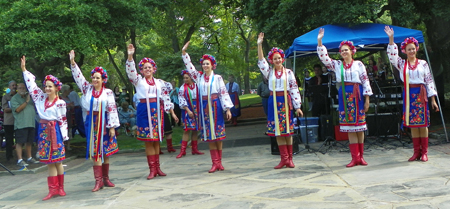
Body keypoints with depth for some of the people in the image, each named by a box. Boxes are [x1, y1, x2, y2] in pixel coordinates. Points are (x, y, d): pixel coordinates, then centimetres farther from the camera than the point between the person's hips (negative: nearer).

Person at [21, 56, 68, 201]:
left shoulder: (60, 103, -5)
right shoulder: (41, 98, 8)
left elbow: (63, 120, -4)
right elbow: (32, 84, 11)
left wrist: (63, 136, -7)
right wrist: (24, 69, 10)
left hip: (55, 132, -5)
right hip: (44, 131, 5)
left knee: (57, 161, 1)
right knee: (49, 162, 5)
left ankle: (60, 187, 10)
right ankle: (53, 189, 8)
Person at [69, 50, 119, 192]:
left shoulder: (108, 93, -2)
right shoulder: (87, 89, 6)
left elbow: (112, 110, -5)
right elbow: (78, 77, 4)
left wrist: (112, 127, -9)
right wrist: (72, 62, -6)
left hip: (104, 123, -1)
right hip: (91, 123, 1)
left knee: (105, 152, 7)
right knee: (95, 152, -1)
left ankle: (105, 178, 18)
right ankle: (98, 180, 0)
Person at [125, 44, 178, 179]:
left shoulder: (159, 82, 14)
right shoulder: (139, 80, 8)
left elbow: (166, 98, 15)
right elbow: (130, 71, -8)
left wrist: (172, 112, 12)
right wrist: (130, 56, -22)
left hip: (157, 111, 2)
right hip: (144, 111, -2)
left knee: (156, 140, 6)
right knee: (148, 140, -2)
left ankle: (157, 167, 13)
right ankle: (152, 169, 1)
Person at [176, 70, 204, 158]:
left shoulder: (197, 86, 3)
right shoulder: (182, 88, -1)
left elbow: (200, 97, 7)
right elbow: (181, 100, -6)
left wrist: (200, 110, 1)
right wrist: (188, 110, -14)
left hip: (196, 110, 3)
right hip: (187, 110, -3)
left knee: (195, 130, 7)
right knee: (187, 129, -7)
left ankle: (195, 149, 15)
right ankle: (182, 150, -4)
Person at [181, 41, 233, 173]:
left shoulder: (217, 78, 1)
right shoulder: (199, 77, 10)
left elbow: (224, 93, -2)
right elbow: (189, 66, 9)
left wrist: (228, 109, -7)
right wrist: (183, 52, 0)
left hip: (216, 106, -3)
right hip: (204, 107, 3)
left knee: (218, 134, 0)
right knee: (209, 135, 2)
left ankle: (219, 161, 8)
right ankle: (215, 163, 6)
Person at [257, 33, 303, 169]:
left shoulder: (288, 72, 2)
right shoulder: (269, 72, 8)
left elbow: (294, 89, 0)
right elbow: (261, 61, -6)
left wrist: (297, 107, -3)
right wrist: (259, 45, -17)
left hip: (286, 101, -2)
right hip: (274, 102, 2)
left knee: (287, 130, 1)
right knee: (277, 131, 2)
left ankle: (289, 158, 9)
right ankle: (284, 158, 7)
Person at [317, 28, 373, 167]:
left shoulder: (359, 64, 3)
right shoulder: (337, 65, 11)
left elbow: (365, 81, 1)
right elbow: (323, 57, 5)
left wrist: (367, 99, -4)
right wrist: (319, 42, -3)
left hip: (357, 95, -2)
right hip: (344, 96, 2)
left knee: (359, 126, 1)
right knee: (349, 127, 0)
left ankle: (361, 156, 8)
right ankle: (355, 157, 2)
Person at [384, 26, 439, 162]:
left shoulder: (423, 64, 4)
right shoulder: (401, 64, 8)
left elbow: (429, 81, 3)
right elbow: (392, 55, -6)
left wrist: (433, 99, -1)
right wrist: (391, 39, -15)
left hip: (421, 94, -2)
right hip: (408, 95, 2)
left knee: (422, 123, -1)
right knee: (412, 124, 4)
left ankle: (424, 152, 4)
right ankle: (416, 152, 10)